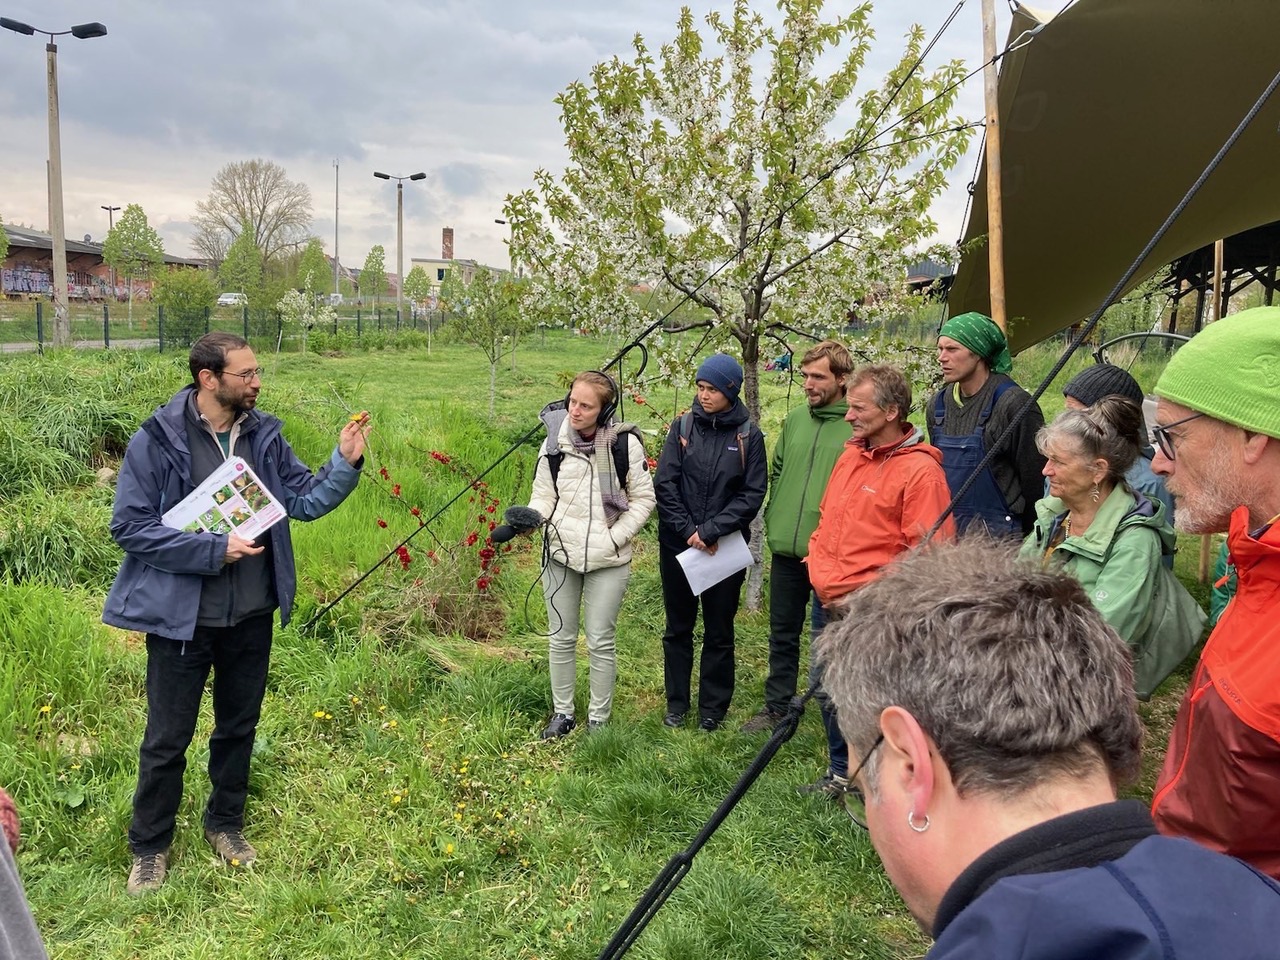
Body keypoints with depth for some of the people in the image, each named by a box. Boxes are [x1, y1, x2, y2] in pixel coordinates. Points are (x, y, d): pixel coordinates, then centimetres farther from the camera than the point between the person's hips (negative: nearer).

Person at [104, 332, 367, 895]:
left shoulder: (263, 435, 0)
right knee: (167, 738, 9)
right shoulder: (157, 441, -14)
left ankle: (225, 824, 40)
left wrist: (345, 464, -15)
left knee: (239, 726, 19)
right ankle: (150, 847, 30)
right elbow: (129, 526, -15)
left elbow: (304, 500, 2)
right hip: (182, 616, -4)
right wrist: (213, 551, -22)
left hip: (252, 615, 4)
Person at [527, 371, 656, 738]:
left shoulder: (625, 443, -10)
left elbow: (643, 499, -3)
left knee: (600, 642, 6)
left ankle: (598, 718, 22)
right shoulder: (556, 442, -2)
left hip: (608, 560, -3)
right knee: (561, 638, 13)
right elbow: (544, 495, 5)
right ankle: (562, 712, 29)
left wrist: (615, 537, -12)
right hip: (561, 555, 3)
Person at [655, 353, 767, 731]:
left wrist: (710, 530, -15)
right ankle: (677, 702, 27)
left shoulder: (749, 436, -4)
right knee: (678, 627, 13)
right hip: (678, 544, 2)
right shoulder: (683, 426, 0)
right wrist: (688, 530, -13)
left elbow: (753, 494, -7)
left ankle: (713, 707, 24)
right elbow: (665, 483, -3)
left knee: (719, 632, 9)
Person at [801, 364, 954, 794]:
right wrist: (818, 569, 7)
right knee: (824, 687, 18)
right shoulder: (851, 455, 10)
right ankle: (840, 773, 38)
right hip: (829, 602, 8)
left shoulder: (920, 470, -14)